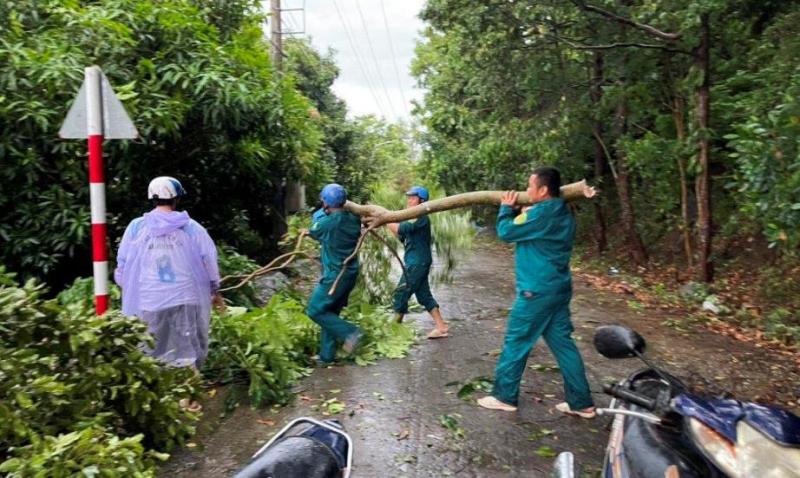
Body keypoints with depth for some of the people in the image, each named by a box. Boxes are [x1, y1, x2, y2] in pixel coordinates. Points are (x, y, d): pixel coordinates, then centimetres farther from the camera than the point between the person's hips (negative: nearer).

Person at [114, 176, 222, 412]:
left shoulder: (136, 227, -1)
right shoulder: (191, 227, -1)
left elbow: (122, 265, 5)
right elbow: (209, 262, 3)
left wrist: (128, 290, 22)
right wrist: (214, 291, 18)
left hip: (148, 301, 0)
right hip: (185, 298, 0)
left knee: (150, 353, 14)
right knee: (187, 349, 11)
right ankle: (189, 398, 16)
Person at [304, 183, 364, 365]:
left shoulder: (328, 222, -18)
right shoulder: (354, 219, 1)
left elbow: (313, 230, 3)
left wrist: (323, 211, 19)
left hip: (335, 276, -8)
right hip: (351, 274, 8)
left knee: (315, 310, 3)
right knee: (330, 313, 16)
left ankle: (349, 333, -4)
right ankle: (327, 356, 22)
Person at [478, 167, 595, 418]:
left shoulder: (541, 213, -19)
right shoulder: (563, 214, 11)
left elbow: (506, 231, -11)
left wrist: (506, 208, 6)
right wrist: (520, 212, 8)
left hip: (537, 291, -9)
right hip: (558, 288, 9)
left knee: (516, 341, 4)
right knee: (563, 343, 12)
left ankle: (504, 396, 16)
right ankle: (581, 402, 17)